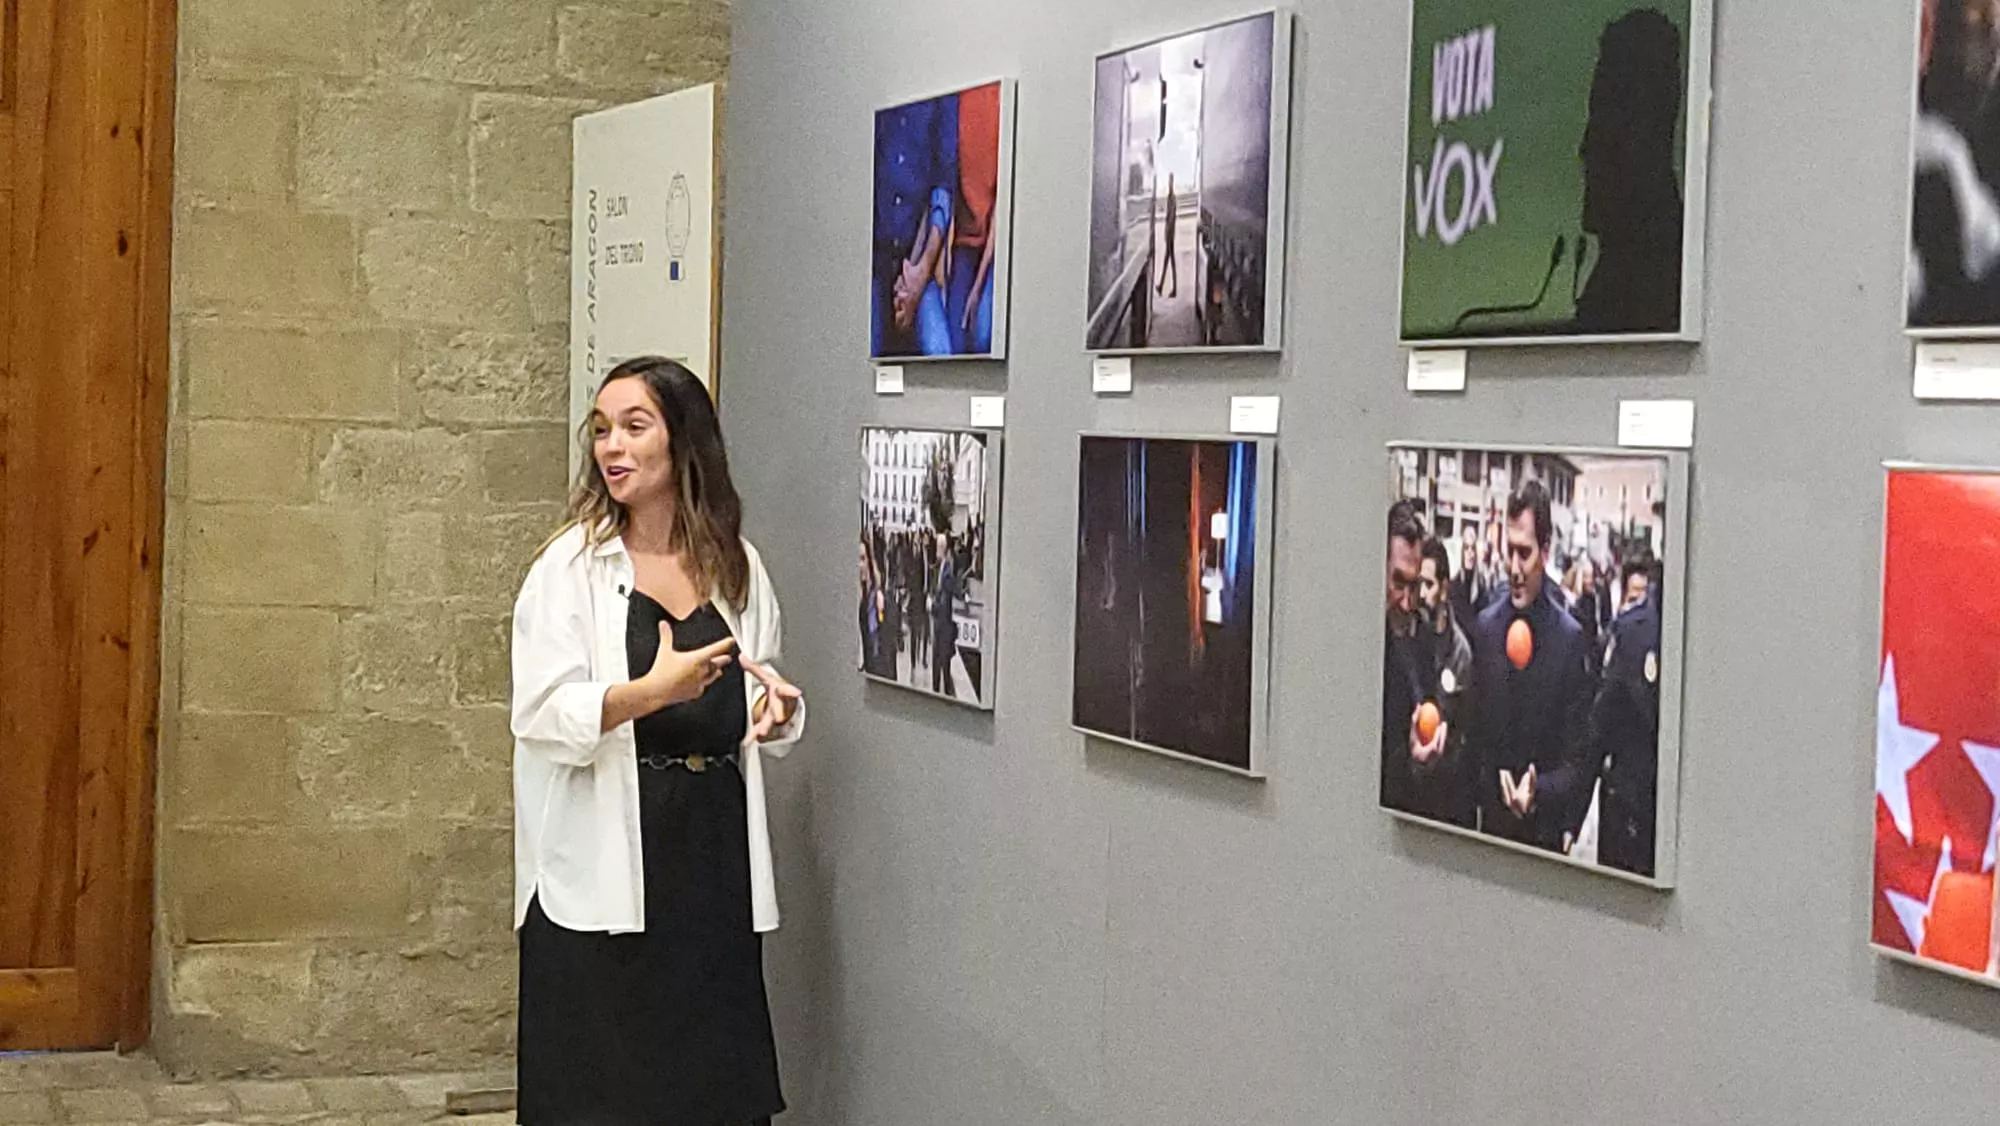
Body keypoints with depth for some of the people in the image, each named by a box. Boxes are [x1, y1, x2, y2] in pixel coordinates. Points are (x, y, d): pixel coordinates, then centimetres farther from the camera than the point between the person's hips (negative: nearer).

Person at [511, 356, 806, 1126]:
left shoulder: (738, 568, 8)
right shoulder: (571, 565, -3)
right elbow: (541, 720, -13)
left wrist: (780, 712, -5)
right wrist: (649, 693, -29)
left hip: (713, 858, 4)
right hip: (603, 866, -3)